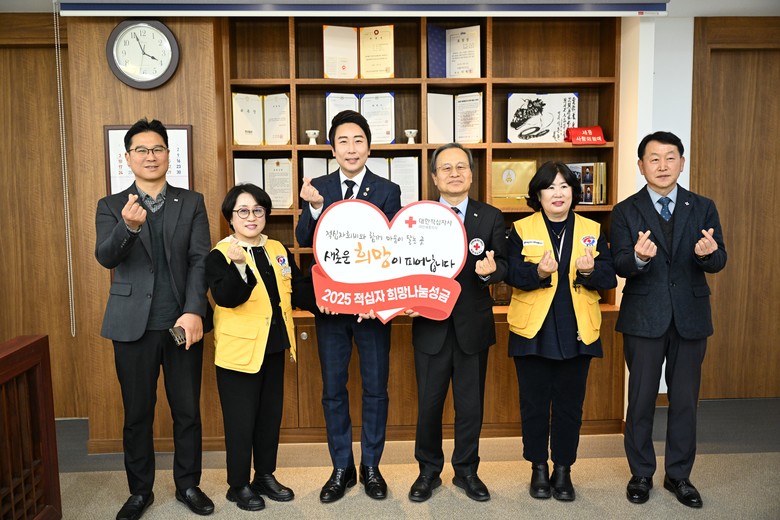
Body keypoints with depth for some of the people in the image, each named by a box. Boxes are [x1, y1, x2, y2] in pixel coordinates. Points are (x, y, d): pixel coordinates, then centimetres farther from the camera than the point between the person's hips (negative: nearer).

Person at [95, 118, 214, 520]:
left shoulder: (192, 203, 6)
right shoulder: (111, 206, 6)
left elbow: (200, 260, -2)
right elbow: (105, 257, -10)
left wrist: (194, 312, -14)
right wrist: (128, 226, -31)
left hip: (182, 321, 0)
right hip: (133, 325, 0)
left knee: (187, 411, 9)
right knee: (137, 414, 10)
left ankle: (188, 485, 27)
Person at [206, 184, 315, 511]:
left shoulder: (278, 251, 8)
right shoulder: (220, 255, -10)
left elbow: (297, 290, 9)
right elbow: (226, 297, -24)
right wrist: (238, 264, -40)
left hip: (274, 348, 6)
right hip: (239, 350, -6)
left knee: (271, 416, 16)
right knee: (241, 421, 4)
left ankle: (266, 476, 32)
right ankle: (238, 485, 22)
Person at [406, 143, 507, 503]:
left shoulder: (491, 217, 2)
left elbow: (502, 264, -2)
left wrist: (491, 269, -25)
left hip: (473, 326, 1)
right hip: (430, 326, 0)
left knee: (471, 404, 12)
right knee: (428, 403, 9)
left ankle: (466, 471, 32)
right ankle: (429, 471, 29)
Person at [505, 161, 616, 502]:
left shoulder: (592, 230, 7)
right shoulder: (521, 230, 0)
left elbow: (609, 277, 0)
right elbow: (512, 274, -11)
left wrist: (590, 271, -22)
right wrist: (537, 272, -30)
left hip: (577, 331, 2)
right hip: (533, 330, -1)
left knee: (569, 403, 10)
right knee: (534, 401, 9)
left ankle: (563, 470, 26)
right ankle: (538, 468, 26)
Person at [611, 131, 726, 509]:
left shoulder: (703, 208, 3)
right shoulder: (626, 212, -2)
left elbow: (718, 262, -3)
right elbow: (619, 266, -9)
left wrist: (708, 253, -27)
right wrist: (639, 257, -32)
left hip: (690, 317, 2)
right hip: (644, 317, -2)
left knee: (685, 400, 11)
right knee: (641, 399, 8)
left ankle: (679, 475, 28)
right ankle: (641, 474, 26)